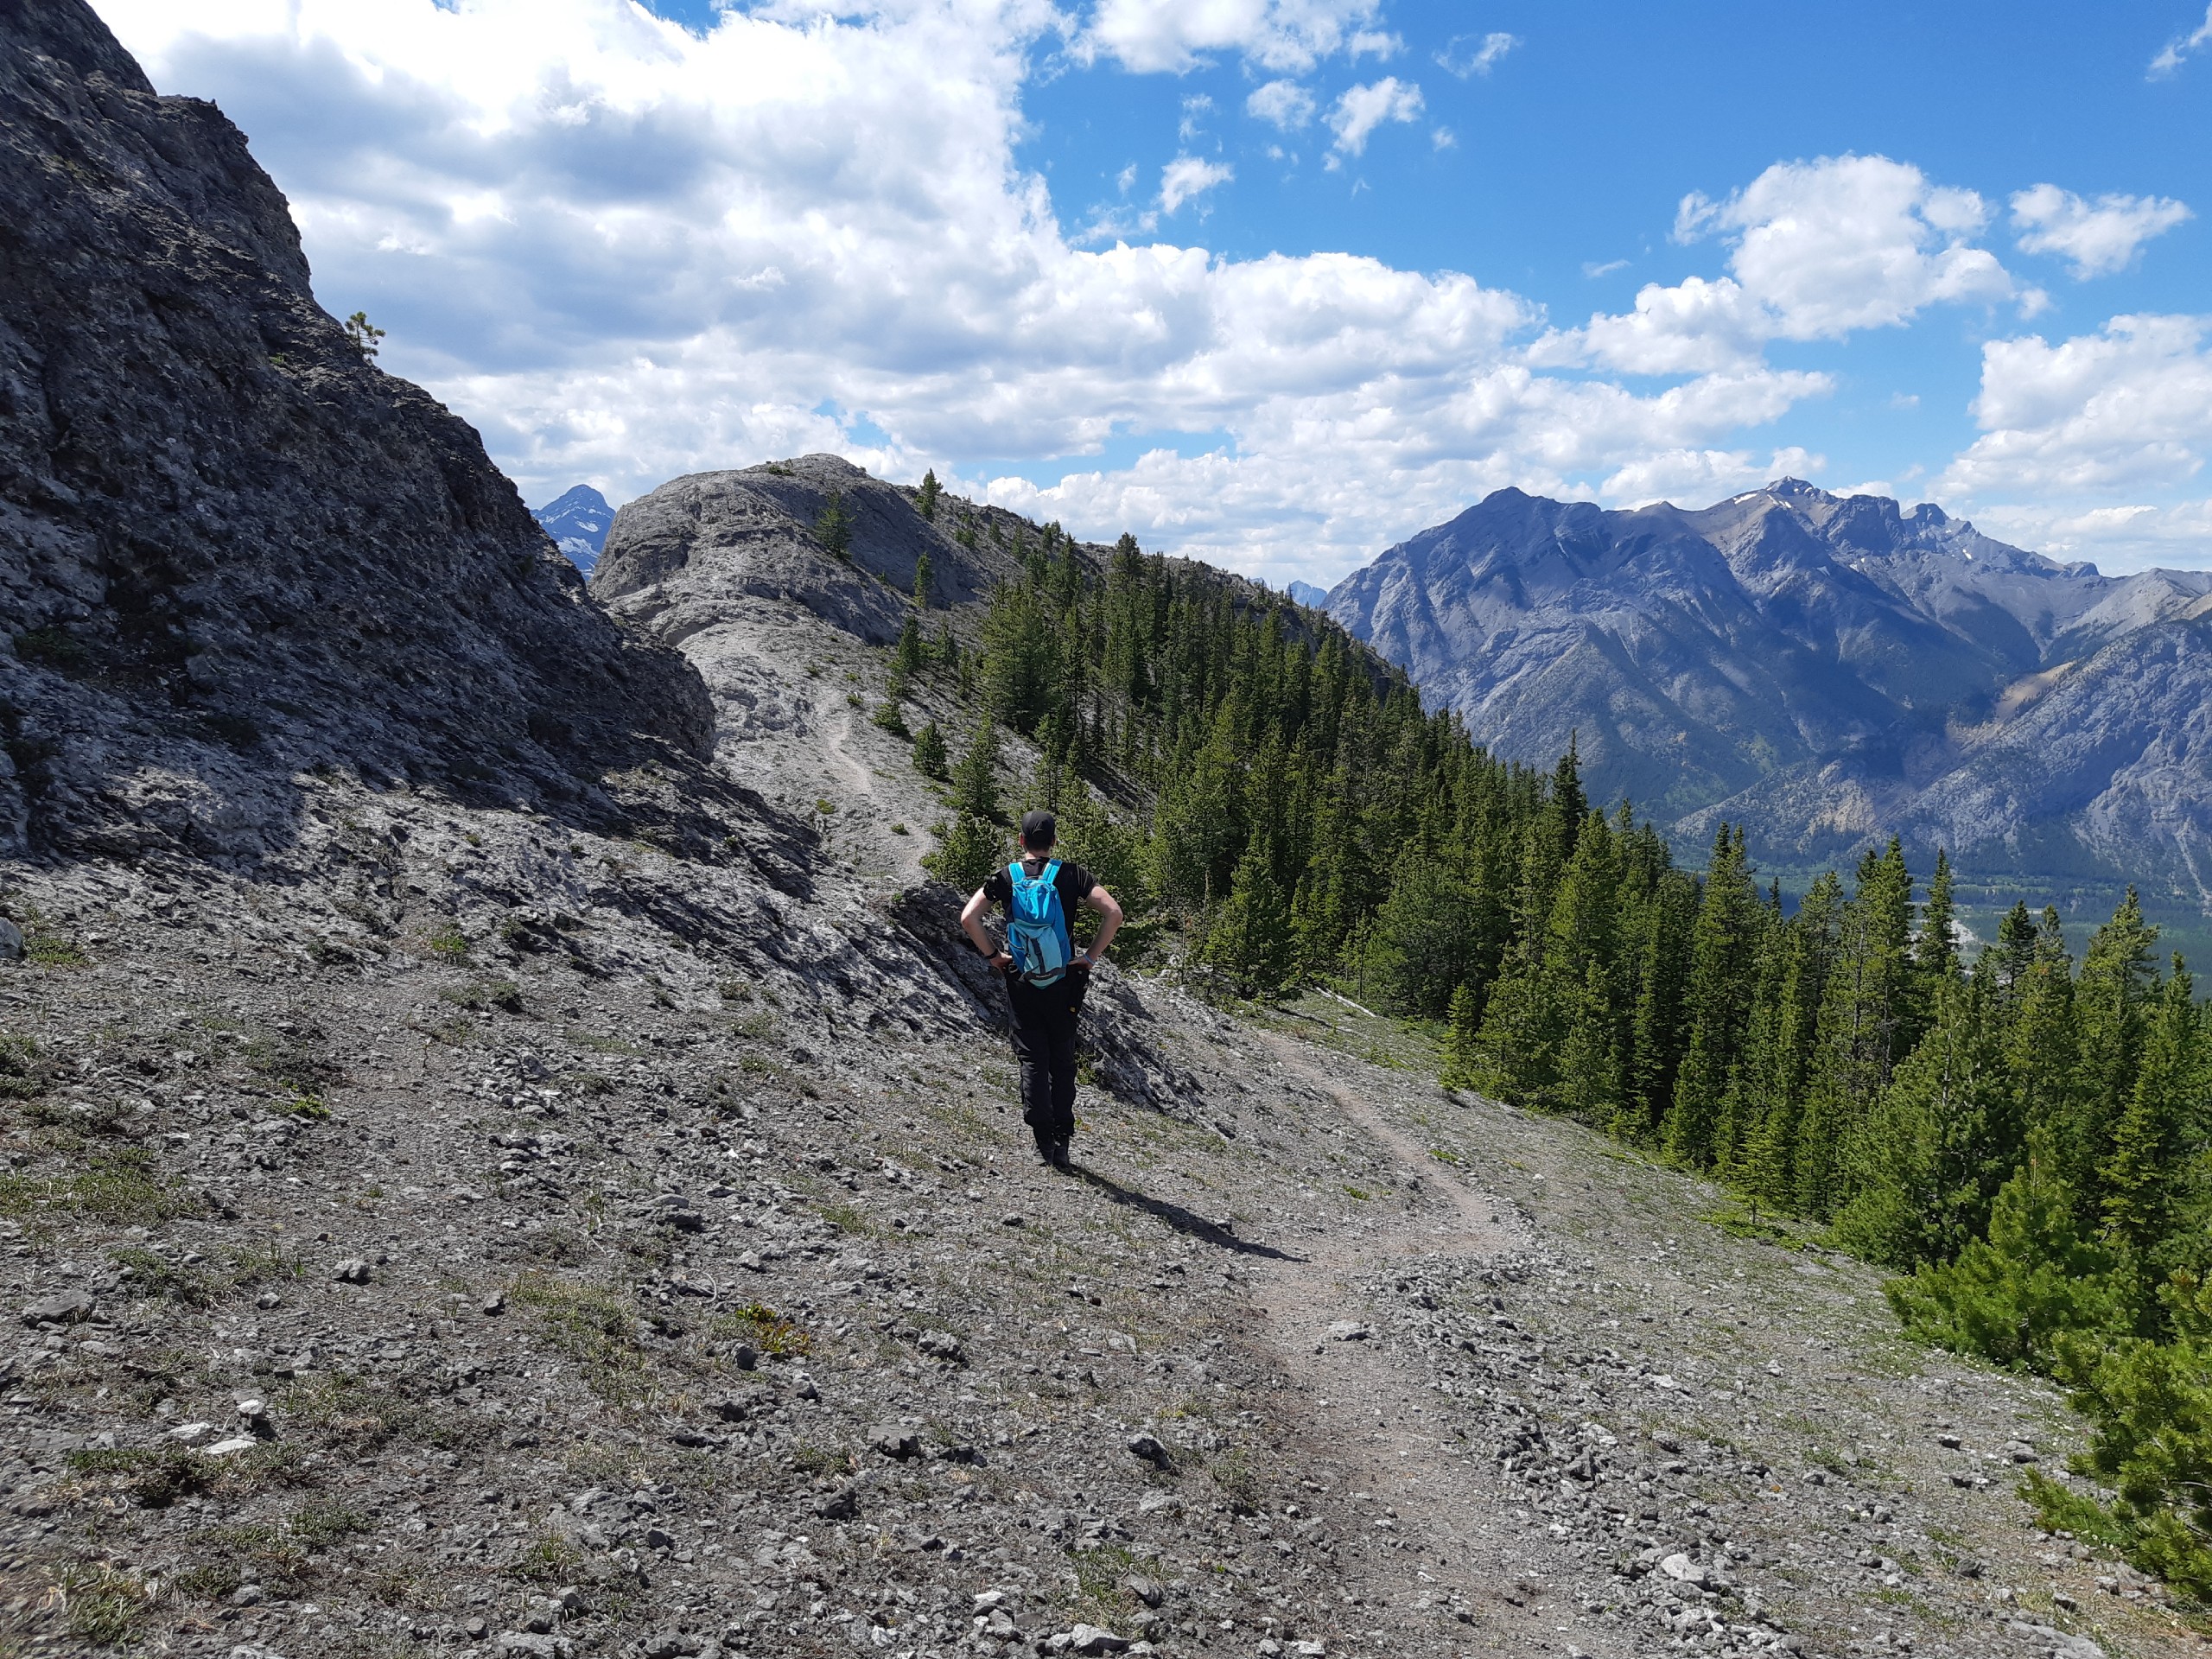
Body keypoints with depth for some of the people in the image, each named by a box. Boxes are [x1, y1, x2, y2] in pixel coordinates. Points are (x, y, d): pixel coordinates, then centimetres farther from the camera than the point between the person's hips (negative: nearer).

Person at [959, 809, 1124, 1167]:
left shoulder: (1006, 877, -1)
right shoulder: (1070, 874, -3)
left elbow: (969, 918, -10)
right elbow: (1113, 914, -13)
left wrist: (993, 955, 0)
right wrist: (1092, 956, -5)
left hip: (1021, 983, 0)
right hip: (1064, 984, 0)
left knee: (1032, 1059, 7)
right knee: (1062, 1061, 11)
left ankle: (1043, 1140, 0)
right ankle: (1062, 1142, 10)